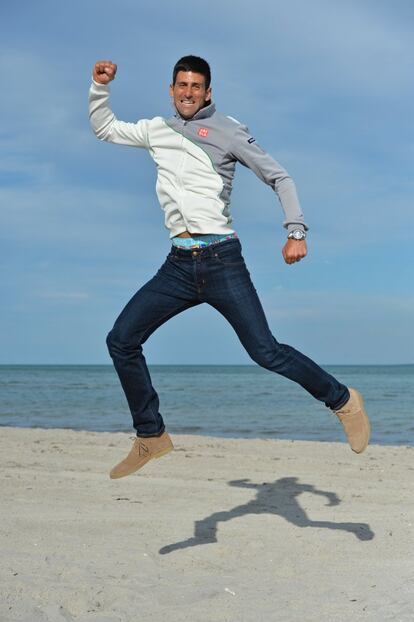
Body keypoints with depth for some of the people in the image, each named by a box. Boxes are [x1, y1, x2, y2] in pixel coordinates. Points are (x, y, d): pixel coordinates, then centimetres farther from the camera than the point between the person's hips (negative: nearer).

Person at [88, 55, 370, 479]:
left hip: (221, 261, -5)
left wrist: (296, 231, -8)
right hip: (178, 265, 5)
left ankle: (341, 400, 8)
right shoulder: (157, 130, 18)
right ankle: (151, 437, 9)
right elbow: (104, 129, 30)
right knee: (121, 341, -3)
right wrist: (100, 86, 15)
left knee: (266, 352, -11)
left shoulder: (226, 130, 3)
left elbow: (278, 177, 3)